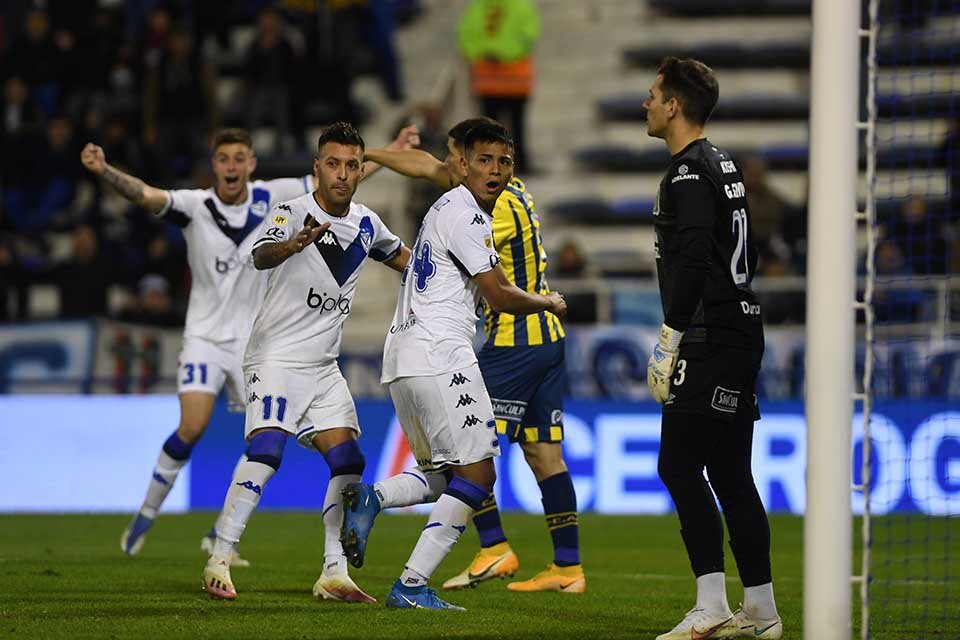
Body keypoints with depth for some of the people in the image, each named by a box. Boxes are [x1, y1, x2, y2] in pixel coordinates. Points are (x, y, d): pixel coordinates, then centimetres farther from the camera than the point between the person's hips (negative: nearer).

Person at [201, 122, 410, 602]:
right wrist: (292, 245, -57)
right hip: (276, 358, -7)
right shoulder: (293, 213, -14)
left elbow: (400, 256, 29)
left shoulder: (366, 223, 6)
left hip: (323, 366, 7)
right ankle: (218, 562, -20)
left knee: (348, 462, -1)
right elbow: (261, 256, -36)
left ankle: (334, 575, 4)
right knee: (267, 448, -23)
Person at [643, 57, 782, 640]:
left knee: (679, 466, -10)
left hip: (711, 340, -10)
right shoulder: (723, 165, 19)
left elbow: (692, 261, -21)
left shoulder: (690, 170, -12)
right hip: (739, 331, 10)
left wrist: (669, 341, -19)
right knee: (730, 475, 11)